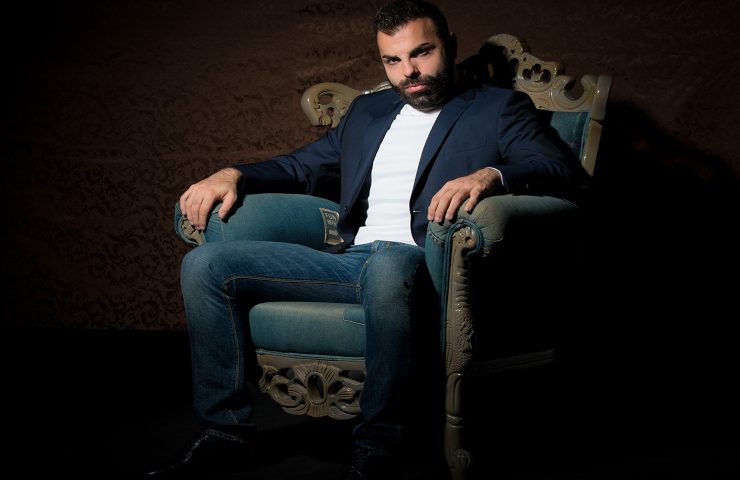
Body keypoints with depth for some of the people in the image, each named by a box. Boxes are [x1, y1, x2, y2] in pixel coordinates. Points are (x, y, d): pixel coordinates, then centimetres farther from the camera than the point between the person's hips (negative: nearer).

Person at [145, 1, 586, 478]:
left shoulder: (500, 108, 11)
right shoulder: (367, 111, 28)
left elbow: (558, 167, -4)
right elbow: (302, 166, 32)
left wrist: (489, 175, -26)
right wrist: (233, 174, 13)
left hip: (424, 267, -6)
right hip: (349, 261, 6)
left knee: (387, 265, -43)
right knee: (206, 264, -6)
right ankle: (226, 430, -2)